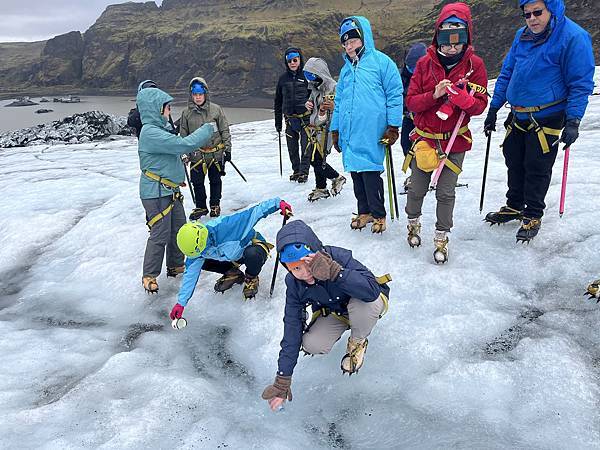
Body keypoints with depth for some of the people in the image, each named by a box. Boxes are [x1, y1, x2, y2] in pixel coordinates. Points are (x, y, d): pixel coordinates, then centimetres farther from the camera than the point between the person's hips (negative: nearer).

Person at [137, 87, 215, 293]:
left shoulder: (161, 129, 11)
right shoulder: (151, 133, -23)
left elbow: (177, 147, 17)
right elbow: (184, 145, -28)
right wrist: (207, 130, -17)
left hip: (171, 191, 10)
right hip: (156, 193, -10)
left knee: (179, 229, 18)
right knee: (160, 235, -2)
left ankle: (176, 265, 35)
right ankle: (149, 276, 13)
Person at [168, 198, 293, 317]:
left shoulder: (224, 226, -38)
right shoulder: (196, 247, -17)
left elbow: (253, 213, -34)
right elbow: (190, 274, -10)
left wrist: (278, 203, -37)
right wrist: (180, 303, -11)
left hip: (254, 245, -6)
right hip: (233, 257, 6)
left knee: (252, 254, -42)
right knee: (202, 262, -9)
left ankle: (251, 278, -7)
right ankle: (233, 273, 13)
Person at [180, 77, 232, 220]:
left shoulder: (216, 109, -6)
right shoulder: (186, 113, -1)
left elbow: (225, 130, -1)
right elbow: (183, 135, 6)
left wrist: (227, 149, -2)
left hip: (216, 153, -1)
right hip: (196, 154, 1)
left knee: (215, 180, 14)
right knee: (197, 182, 7)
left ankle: (215, 205, 32)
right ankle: (200, 207, 25)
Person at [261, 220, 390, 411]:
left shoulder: (338, 257, -35)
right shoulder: (294, 283, -21)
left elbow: (371, 291, -47)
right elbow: (291, 329, -18)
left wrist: (334, 271, -56)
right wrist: (282, 380, -19)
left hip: (367, 303, -3)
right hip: (334, 313, 4)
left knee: (362, 305, -38)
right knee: (311, 345, -22)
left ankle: (358, 342, -3)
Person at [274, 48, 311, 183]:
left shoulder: (306, 75, -2)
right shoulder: (283, 78, 8)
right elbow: (278, 101, 14)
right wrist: (278, 121, 12)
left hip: (305, 117, -3)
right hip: (290, 118, 4)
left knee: (305, 146, -3)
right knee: (292, 147, 8)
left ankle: (304, 171, 8)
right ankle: (296, 170, 23)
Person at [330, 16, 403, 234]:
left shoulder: (381, 62, -1)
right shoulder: (346, 69, 18)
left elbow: (395, 95, -4)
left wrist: (393, 126, -8)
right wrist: (335, 129, 19)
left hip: (371, 134, -6)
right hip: (349, 134, 6)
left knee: (370, 172, -6)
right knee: (356, 172, 10)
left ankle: (378, 214, 11)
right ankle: (364, 211, 24)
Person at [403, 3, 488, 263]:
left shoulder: (475, 64, -3)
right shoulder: (425, 63, -2)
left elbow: (480, 105, -5)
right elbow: (411, 102, -5)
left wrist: (463, 98, -26)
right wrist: (434, 95, -23)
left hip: (456, 141, -1)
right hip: (424, 138, 1)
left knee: (446, 193, 4)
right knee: (416, 188, 10)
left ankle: (442, 237, 22)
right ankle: (413, 221, 39)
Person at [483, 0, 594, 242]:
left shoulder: (574, 37, -12)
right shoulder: (522, 36, 7)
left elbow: (581, 84, -11)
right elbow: (507, 73, 15)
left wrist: (573, 121, -19)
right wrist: (493, 109, 12)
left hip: (546, 119, -6)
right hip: (518, 116, 6)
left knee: (537, 168, 1)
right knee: (514, 163, 15)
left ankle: (533, 216, 17)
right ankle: (515, 206, 32)